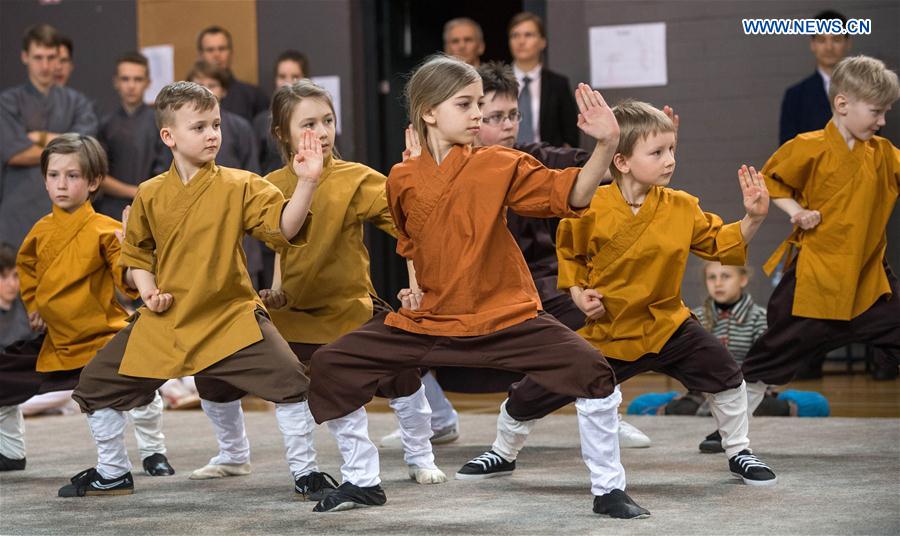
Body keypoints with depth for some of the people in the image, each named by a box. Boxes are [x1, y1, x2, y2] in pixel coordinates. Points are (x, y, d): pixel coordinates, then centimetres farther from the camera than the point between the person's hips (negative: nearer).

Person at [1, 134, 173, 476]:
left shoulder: (106, 230, -10)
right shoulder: (41, 231, 5)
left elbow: (128, 282, -17)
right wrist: (32, 307, 13)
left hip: (101, 336, -5)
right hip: (53, 342, 5)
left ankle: (153, 453, -1)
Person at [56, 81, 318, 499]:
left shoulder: (239, 186, -7)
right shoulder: (150, 195, 0)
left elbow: (285, 226, -19)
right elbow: (136, 253, 15)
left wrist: (306, 183, -33)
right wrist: (146, 288, -3)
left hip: (231, 315, -3)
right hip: (165, 320, 3)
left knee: (288, 381, -19)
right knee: (96, 383, 6)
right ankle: (112, 474, 27)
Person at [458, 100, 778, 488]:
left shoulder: (682, 208, -8)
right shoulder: (591, 209, -15)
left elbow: (721, 244, 1)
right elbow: (569, 253, 3)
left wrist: (753, 220, -14)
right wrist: (577, 292, -10)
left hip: (666, 323, 2)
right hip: (605, 329, -1)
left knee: (724, 373, -15)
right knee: (531, 394, 0)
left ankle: (738, 453, 10)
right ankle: (503, 454, 30)